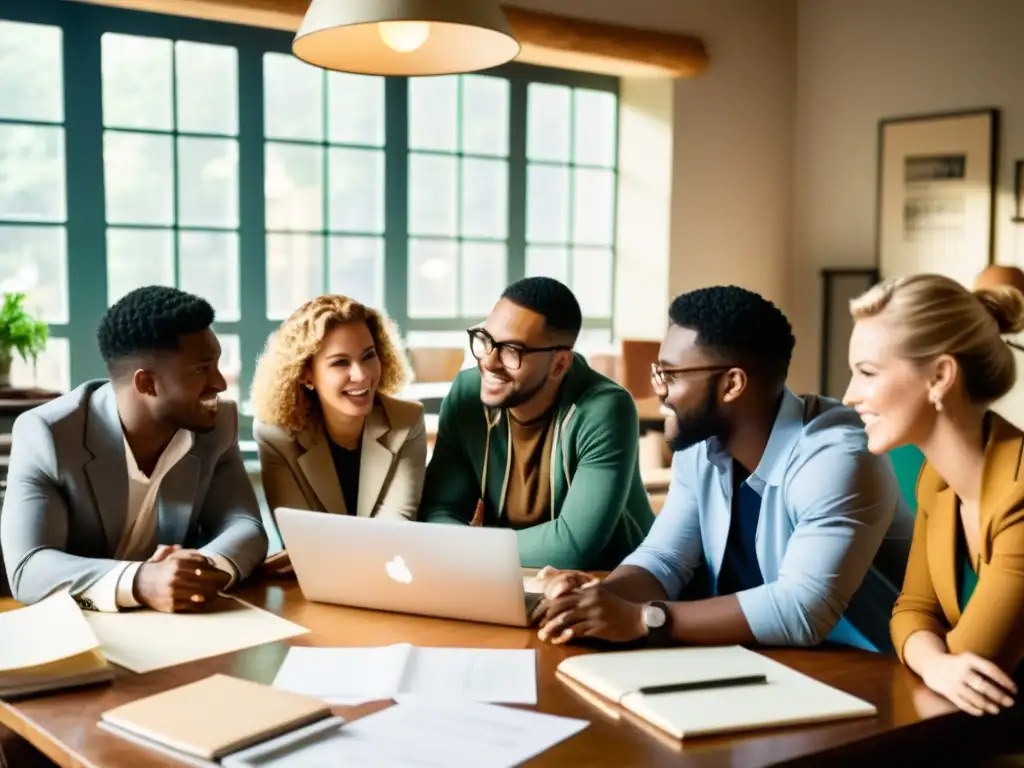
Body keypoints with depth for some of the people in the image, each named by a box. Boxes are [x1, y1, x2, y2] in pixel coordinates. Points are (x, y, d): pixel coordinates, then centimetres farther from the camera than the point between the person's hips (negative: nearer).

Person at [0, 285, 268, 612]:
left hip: (178, 625, 3)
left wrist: (209, 569, -28)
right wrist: (139, 583, -39)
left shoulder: (218, 425, -4)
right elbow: (27, 569, -22)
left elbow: (246, 528, -6)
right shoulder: (45, 434, -16)